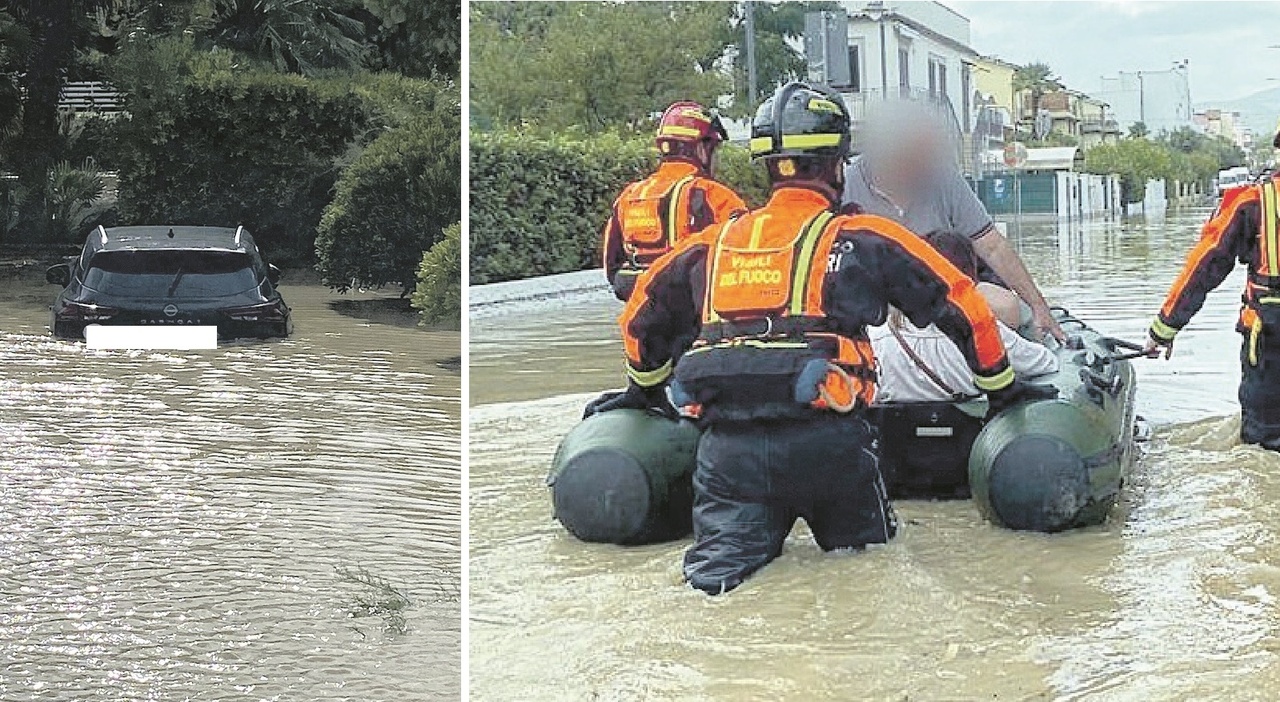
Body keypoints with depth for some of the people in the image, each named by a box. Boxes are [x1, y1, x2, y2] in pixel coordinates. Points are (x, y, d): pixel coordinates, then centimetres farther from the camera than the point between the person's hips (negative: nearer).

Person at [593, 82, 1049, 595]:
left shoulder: (712, 244, 20)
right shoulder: (862, 239, 10)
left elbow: (641, 316, 33)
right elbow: (960, 305, 13)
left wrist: (644, 389, 51)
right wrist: (1002, 388, 27)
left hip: (726, 443, 2)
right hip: (826, 437, -2)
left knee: (718, 565, 5)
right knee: (866, 546, 14)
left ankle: (720, 563, -28)